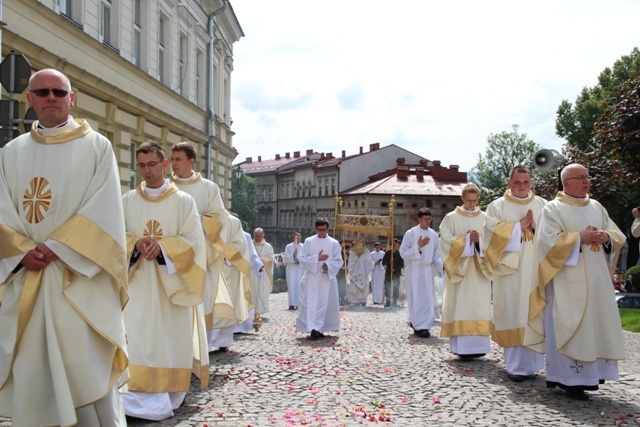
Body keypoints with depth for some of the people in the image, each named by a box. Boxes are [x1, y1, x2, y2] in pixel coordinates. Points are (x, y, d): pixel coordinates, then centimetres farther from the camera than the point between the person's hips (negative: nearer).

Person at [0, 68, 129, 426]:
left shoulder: (97, 146, 4)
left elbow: (104, 210, -7)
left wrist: (57, 248, -15)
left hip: (79, 275, -3)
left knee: (88, 371, -8)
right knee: (30, 372, 7)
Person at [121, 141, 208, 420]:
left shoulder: (183, 201, 1)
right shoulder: (127, 201, 9)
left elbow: (193, 240, -4)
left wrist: (162, 247, -19)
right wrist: (135, 245, -14)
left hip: (172, 282, -2)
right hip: (138, 281, 2)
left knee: (172, 337, -1)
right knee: (138, 336, -4)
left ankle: (169, 394, 8)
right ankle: (144, 395, 3)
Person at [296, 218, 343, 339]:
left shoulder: (334, 243, 4)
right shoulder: (308, 241, 4)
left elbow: (339, 261, 2)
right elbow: (302, 258, -1)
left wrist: (328, 265, -16)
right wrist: (317, 258, -12)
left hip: (327, 277, 1)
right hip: (311, 278, -1)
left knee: (325, 304, 3)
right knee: (311, 303, -9)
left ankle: (320, 329, 11)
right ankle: (313, 328, -13)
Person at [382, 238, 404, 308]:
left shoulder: (399, 254, 0)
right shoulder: (387, 253, 6)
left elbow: (402, 265, -2)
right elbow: (383, 262, 3)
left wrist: (395, 269, -15)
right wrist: (389, 262, -16)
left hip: (396, 273, -2)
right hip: (388, 273, 2)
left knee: (396, 290, -3)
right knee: (387, 289, 3)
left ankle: (394, 303, 4)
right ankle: (387, 303, 11)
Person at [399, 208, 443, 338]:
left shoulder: (434, 235, 4)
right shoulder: (410, 233, -4)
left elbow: (437, 255, 7)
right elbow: (403, 252, -6)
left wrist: (443, 266, -10)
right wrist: (418, 247, -15)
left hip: (427, 270, 3)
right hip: (413, 270, -2)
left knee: (427, 298, -1)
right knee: (415, 298, 0)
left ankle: (422, 325, 9)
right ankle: (419, 325, 8)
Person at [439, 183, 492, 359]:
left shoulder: (485, 218, 11)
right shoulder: (451, 218, 6)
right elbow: (446, 240, -3)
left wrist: (479, 240, -13)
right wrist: (466, 239, -14)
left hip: (479, 270, 2)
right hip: (459, 268, -2)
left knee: (479, 307, -2)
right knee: (460, 306, -7)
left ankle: (477, 346, 2)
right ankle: (461, 347, -6)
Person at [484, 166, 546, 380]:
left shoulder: (543, 205, 14)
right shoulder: (497, 206, 7)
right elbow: (492, 233, -6)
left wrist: (536, 227, -10)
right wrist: (519, 226, -10)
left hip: (537, 271, 2)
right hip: (510, 270, -2)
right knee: (513, 314, -4)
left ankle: (532, 362, 10)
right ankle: (515, 366, 2)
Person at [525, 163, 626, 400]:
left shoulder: (597, 208, 17)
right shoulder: (553, 209, -1)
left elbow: (618, 236, 16)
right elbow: (547, 240, -14)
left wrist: (606, 237, -6)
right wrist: (580, 237, -17)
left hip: (596, 280, 6)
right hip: (567, 282, -6)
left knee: (595, 325, 5)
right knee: (568, 327, -7)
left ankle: (589, 373, 14)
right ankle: (568, 379, -3)